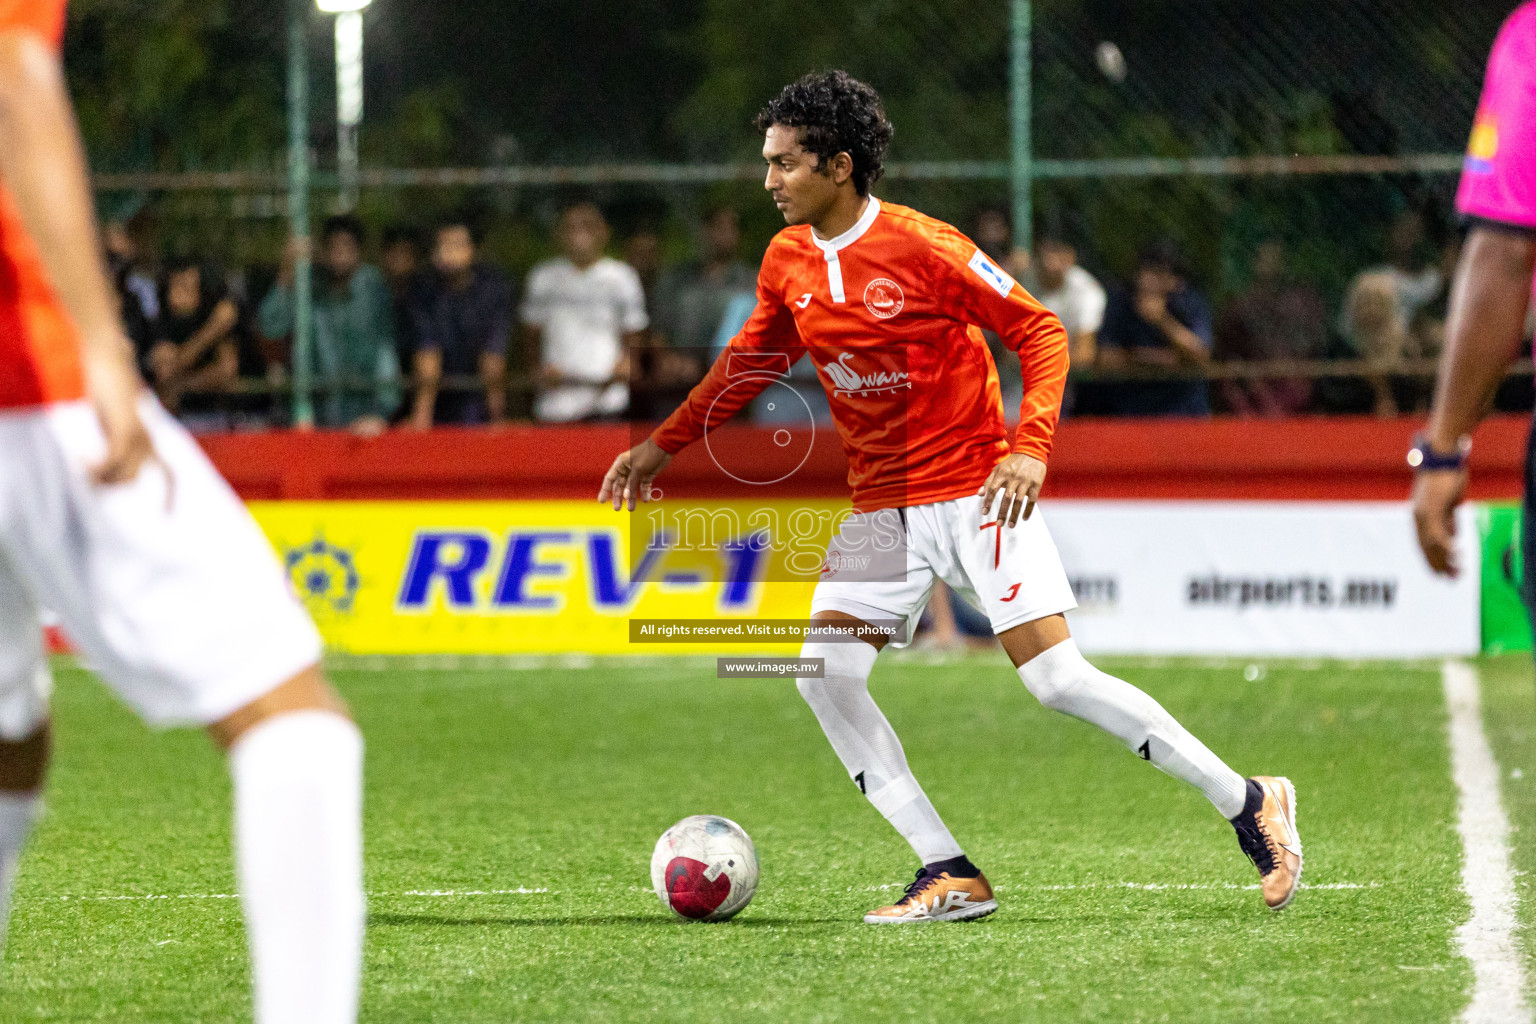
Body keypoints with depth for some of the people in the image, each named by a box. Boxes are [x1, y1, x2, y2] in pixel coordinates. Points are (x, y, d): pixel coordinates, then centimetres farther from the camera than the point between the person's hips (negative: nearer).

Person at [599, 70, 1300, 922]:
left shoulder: (922, 246, -15)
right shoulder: (788, 262, 4)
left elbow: (1040, 332, -12)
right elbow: (749, 363, 21)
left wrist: (1030, 448, -24)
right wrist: (663, 445, 19)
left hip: (973, 492, -7)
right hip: (881, 508, 7)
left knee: (1058, 679, -15)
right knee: (823, 675, -10)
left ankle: (1249, 805, 0)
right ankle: (950, 878, -5)